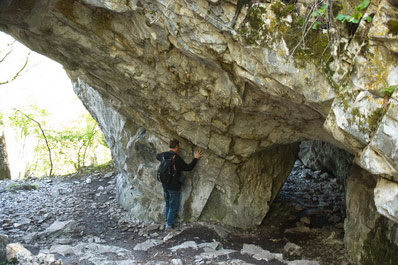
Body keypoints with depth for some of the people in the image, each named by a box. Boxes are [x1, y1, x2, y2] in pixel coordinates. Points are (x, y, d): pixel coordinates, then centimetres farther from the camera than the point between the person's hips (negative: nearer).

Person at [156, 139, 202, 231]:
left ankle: (167, 222, 27)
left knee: (167, 204, 20)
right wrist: (195, 158, -7)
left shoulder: (164, 155, -1)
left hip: (165, 185, 7)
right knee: (174, 207, 5)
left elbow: (157, 156, 24)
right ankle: (169, 225, 9)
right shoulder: (177, 158, -21)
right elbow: (188, 168, -16)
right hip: (174, 187, -7)